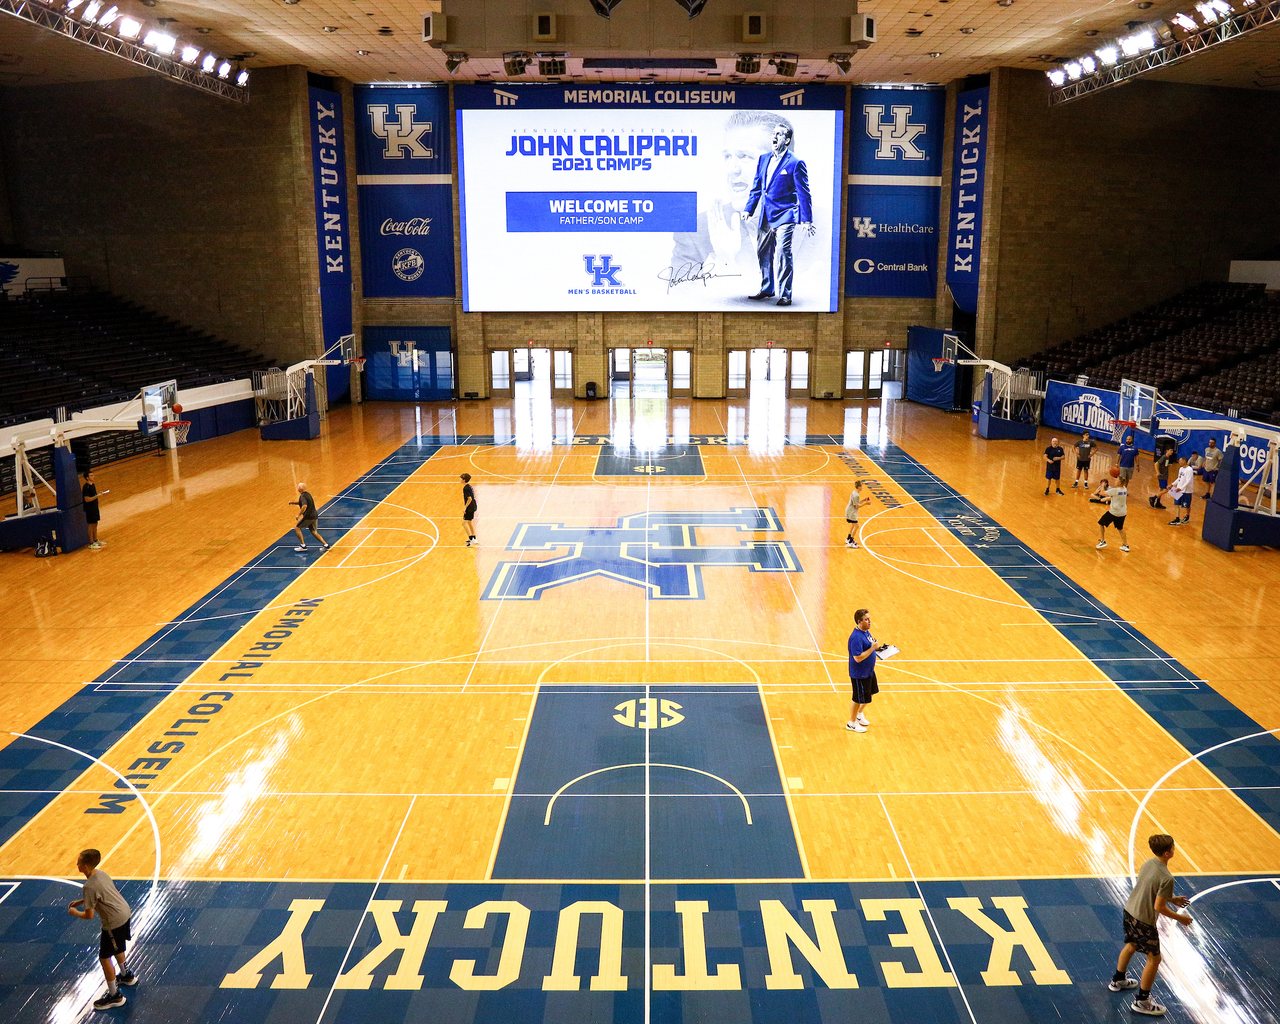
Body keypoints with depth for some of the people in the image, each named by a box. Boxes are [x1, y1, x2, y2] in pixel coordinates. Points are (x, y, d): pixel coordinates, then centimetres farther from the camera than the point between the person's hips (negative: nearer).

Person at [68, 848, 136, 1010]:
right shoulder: (101, 873, 0)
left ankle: (114, 996, 13)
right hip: (124, 913, 9)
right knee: (117, 948, 31)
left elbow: (89, 916, -20)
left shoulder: (89, 887, -26)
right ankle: (126, 976, 52)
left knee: (104, 957, 4)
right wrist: (80, 901, 15)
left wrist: (74, 912, -2)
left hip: (114, 922, -9)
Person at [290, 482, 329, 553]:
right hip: (314, 516, 9)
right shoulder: (307, 494, 15)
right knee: (314, 532, 17)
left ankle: (303, 546, 5)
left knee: (297, 528, 7)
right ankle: (325, 545, 8)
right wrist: (292, 502, 26)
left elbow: (304, 506, -31)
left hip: (308, 517, -9)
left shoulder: (303, 496, -14)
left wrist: (298, 515, -23)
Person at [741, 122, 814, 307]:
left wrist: (806, 220, -11)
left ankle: (785, 294, -1)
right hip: (766, 216, 6)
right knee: (763, 252, 12)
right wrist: (748, 209, 10)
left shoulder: (795, 164, -7)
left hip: (784, 215, -6)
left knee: (783, 253, -10)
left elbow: (803, 194, -7)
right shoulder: (763, 159, 11)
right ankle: (766, 289, 27)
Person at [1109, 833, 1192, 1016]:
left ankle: (1118, 980, 49)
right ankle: (1142, 1002, 18)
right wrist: (1180, 918, -9)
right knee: (1154, 959, 9)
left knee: (1131, 945, 30)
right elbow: (1159, 907, -23)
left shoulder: (1148, 863, -2)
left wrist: (1172, 899, 19)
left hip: (1129, 910, 8)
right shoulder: (1166, 877, -27)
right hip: (1144, 921, -8)